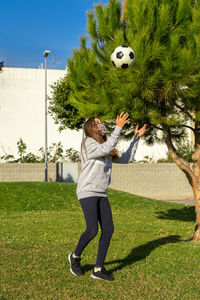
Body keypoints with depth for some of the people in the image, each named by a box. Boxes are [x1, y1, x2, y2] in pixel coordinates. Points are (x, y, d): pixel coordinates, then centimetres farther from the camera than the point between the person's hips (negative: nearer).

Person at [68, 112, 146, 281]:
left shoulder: (106, 147, 17)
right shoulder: (88, 143, -7)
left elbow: (126, 158, 20)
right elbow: (106, 149, -26)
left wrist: (136, 138, 17)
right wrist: (118, 127, -27)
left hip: (101, 195, 8)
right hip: (87, 192, -8)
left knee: (108, 230, -1)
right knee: (92, 230, -14)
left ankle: (99, 269, 8)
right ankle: (75, 256, 14)